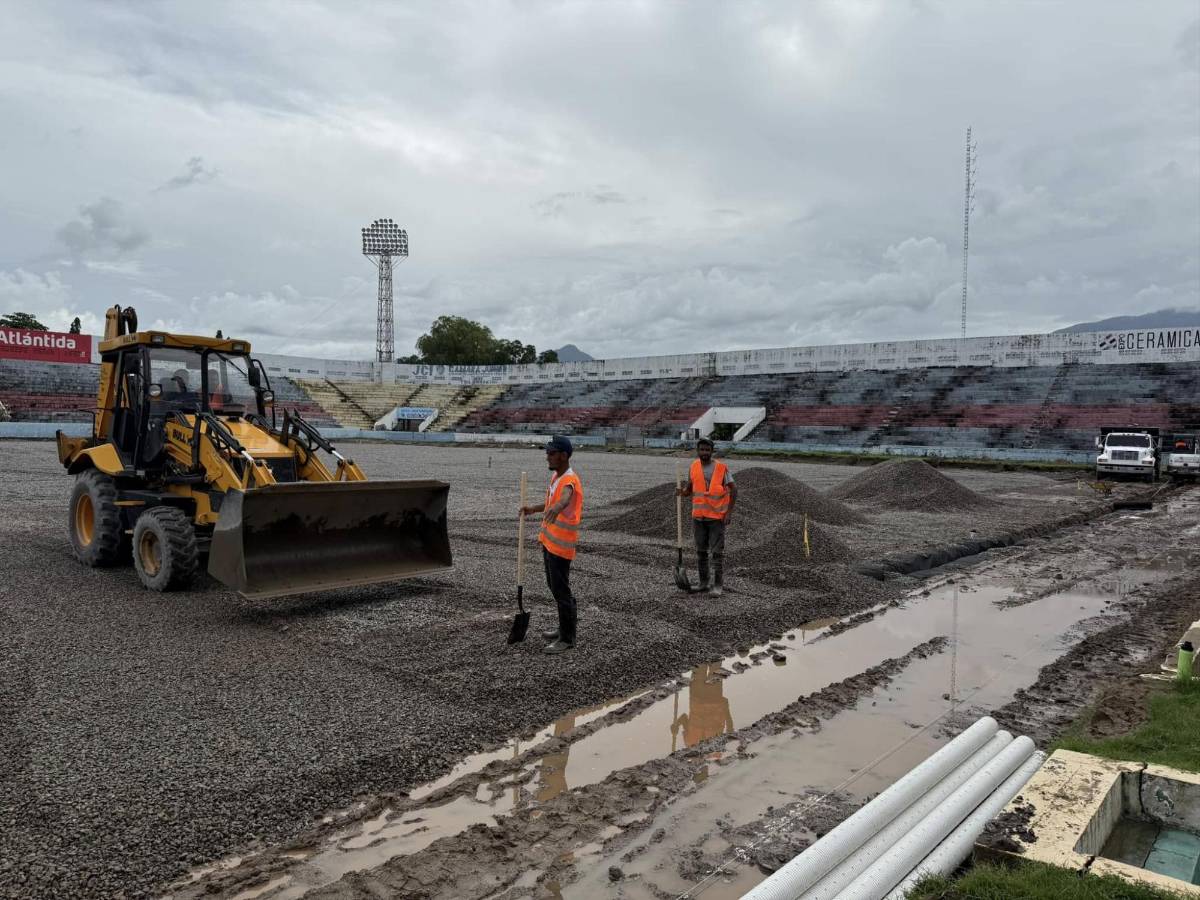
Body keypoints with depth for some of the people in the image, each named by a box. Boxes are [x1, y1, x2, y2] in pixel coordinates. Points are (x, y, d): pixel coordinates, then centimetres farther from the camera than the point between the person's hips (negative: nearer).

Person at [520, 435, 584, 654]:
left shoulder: (569, 480, -21)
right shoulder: (556, 476, 9)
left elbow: (565, 497, -46)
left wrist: (557, 508, -65)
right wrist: (534, 509, 16)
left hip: (560, 545, -10)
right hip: (549, 542, 10)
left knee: (561, 591, -2)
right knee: (555, 587, 19)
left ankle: (567, 639, 8)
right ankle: (565, 628, 32)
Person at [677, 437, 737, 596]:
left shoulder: (721, 468, -10)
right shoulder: (694, 466, 2)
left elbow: (733, 490, -7)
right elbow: (689, 488, 12)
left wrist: (729, 513, -13)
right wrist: (683, 492, -12)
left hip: (717, 517, -4)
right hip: (698, 517, 4)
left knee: (717, 551, -3)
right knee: (701, 551, 10)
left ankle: (718, 585, 5)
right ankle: (704, 583, 21)